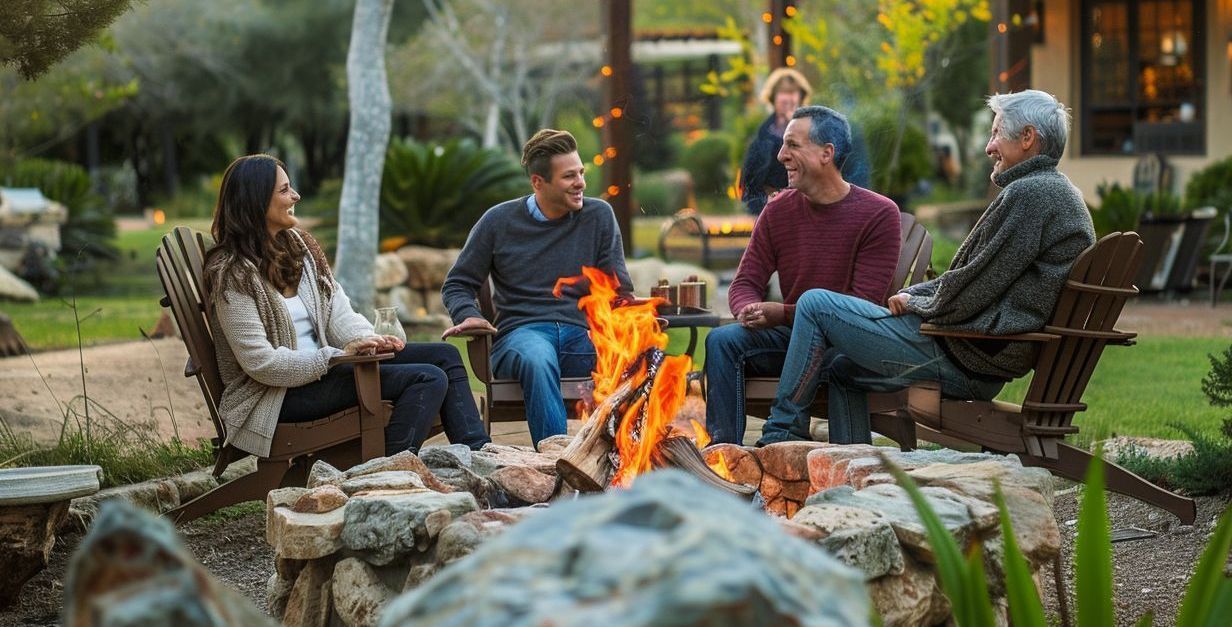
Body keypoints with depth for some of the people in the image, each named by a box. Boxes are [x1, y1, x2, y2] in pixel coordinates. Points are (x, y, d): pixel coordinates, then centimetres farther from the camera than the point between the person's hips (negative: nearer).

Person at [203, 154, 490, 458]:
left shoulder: (296, 243, 10)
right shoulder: (233, 275, -15)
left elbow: (337, 310, 9)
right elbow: (261, 363, -20)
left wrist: (368, 340, -12)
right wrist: (339, 355, -24)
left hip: (320, 363, 9)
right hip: (279, 396, -9)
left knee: (445, 355, 2)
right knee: (427, 379, -21)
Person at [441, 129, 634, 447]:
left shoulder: (599, 216, 13)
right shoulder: (499, 221, 10)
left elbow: (618, 290, 13)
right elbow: (457, 285, 17)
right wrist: (468, 315, -7)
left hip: (582, 334, 1)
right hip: (520, 332, -1)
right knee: (537, 360, -42)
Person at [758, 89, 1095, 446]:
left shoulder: (1028, 194, -18)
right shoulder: (1062, 194, 16)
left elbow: (971, 293, -21)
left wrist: (915, 303, -3)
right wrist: (913, 294, 9)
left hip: (966, 359, -11)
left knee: (815, 305, -1)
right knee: (842, 364, 26)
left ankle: (779, 437, 6)